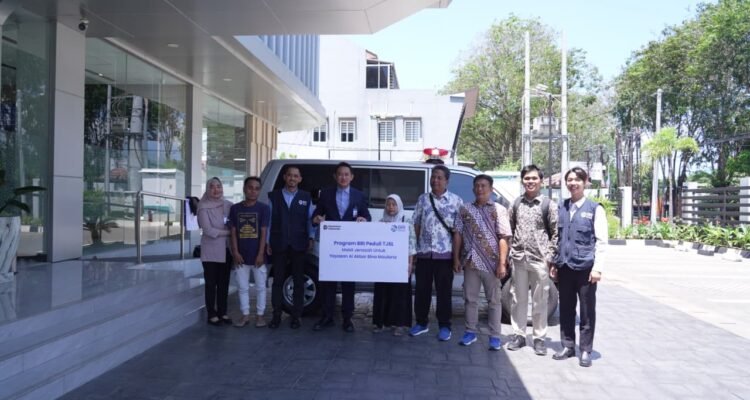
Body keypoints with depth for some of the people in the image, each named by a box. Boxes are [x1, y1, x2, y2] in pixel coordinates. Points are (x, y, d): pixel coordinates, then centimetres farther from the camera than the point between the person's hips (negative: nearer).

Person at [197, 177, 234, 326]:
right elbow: (208, 230, -14)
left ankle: (222, 312, 22)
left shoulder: (229, 205, 3)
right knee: (211, 284, 3)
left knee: (224, 283, 11)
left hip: (226, 250, 4)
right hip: (211, 251, -4)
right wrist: (228, 232, -12)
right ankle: (212, 315, 12)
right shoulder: (204, 207, -8)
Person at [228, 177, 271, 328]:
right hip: (241, 256, 2)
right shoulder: (235, 209, 3)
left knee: (260, 287, 7)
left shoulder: (264, 208, -4)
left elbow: (263, 233, -7)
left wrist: (260, 254, -12)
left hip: (257, 256, -2)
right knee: (243, 287, 10)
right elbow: (233, 232, 4)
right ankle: (245, 315, 22)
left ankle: (260, 315, 19)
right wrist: (235, 252, -5)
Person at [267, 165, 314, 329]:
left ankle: (296, 316, 15)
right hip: (278, 245, 0)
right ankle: (276, 316, 15)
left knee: (298, 281, 5)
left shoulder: (306, 197, 7)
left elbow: (309, 219, 7)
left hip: (298, 245, 0)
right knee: (278, 281, 6)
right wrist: (267, 242, -1)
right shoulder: (273, 196, 5)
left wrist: (310, 238, -2)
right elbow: (269, 219, 3)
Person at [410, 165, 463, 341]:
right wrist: (415, 245, 6)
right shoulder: (423, 199, 9)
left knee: (444, 291, 5)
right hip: (424, 252, 3)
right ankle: (421, 322, 22)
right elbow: (416, 224, 12)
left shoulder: (456, 200, 0)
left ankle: (444, 326, 15)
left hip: (444, 253, -3)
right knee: (422, 289, 9)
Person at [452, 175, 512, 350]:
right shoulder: (464, 209, 7)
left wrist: (502, 263, -14)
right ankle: (470, 331, 24)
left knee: (494, 300, 5)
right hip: (470, 262, 3)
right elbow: (458, 234, 8)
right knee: (470, 298, 11)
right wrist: (456, 258, 2)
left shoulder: (499, 210, -3)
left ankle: (495, 336, 14)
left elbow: (503, 238, -8)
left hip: (491, 263, -3)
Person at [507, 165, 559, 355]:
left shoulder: (548, 204, -1)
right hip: (518, 259, 3)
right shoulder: (516, 203, 9)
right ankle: (519, 335, 21)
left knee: (540, 301, 5)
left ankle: (540, 338, 16)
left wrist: (549, 257, -7)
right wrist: (509, 253, 5)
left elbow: (556, 233, -1)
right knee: (518, 299, 9)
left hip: (539, 260, -3)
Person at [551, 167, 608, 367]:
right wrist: (554, 263, 10)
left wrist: (597, 267, -11)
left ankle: (586, 350, 16)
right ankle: (568, 346, 24)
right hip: (564, 266, 4)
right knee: (566, 308, 12)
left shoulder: (594, 208, -2)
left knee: (587, 310, 5)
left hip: (585, 266, -4)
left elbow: (601, 240, -5)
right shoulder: (561, 208, 10)